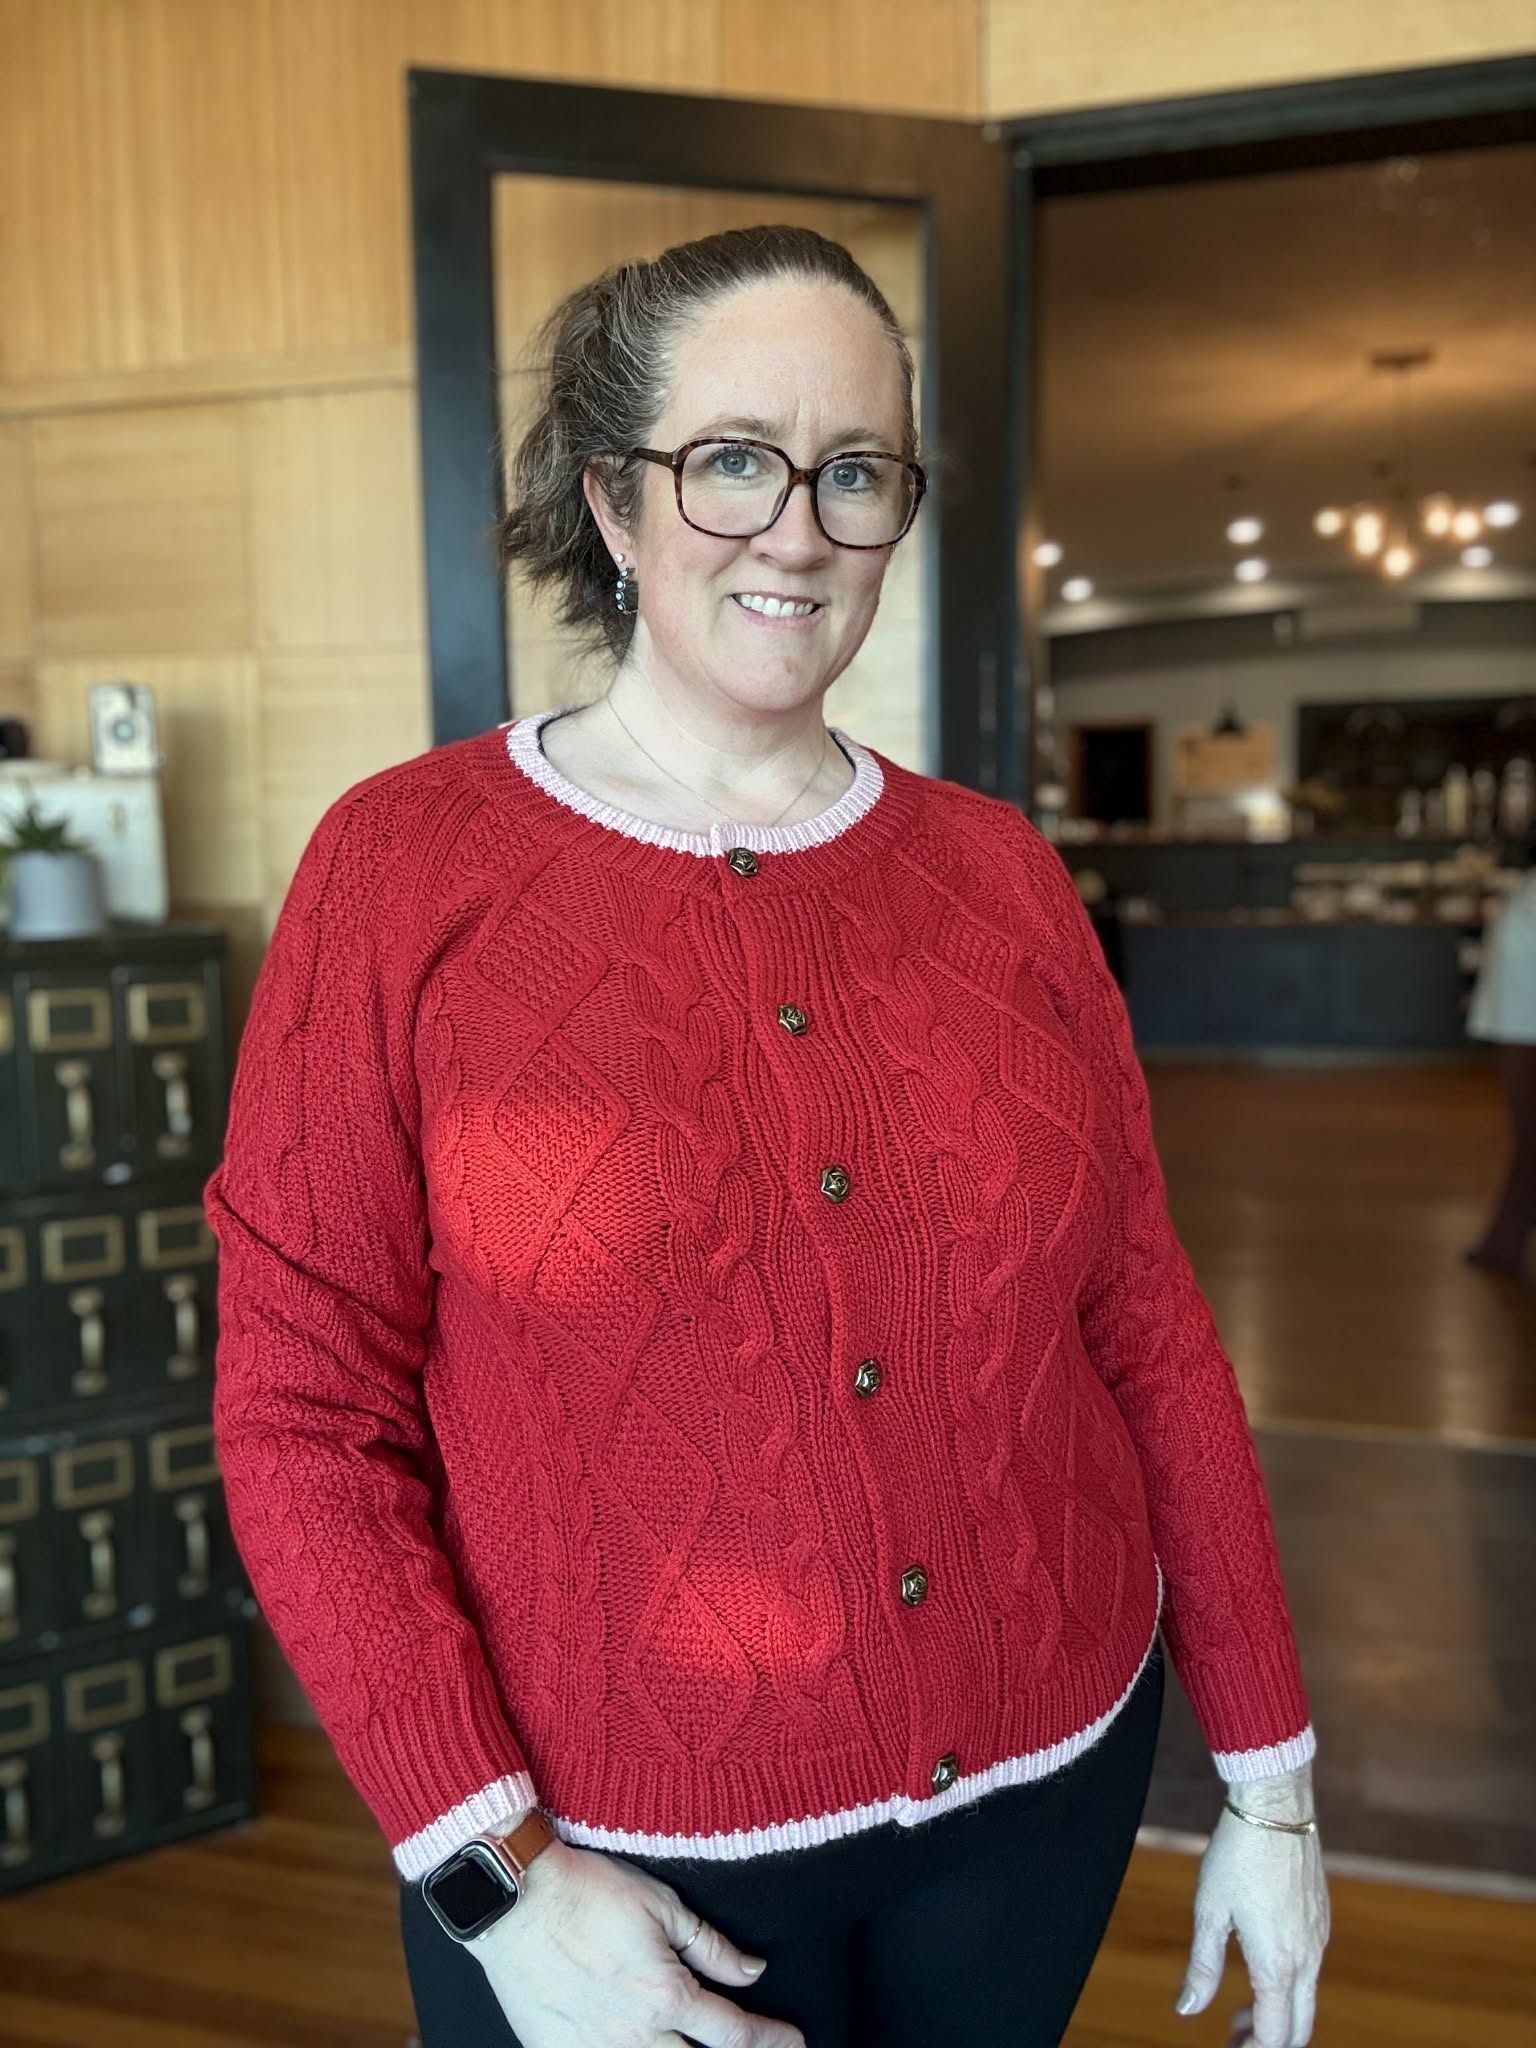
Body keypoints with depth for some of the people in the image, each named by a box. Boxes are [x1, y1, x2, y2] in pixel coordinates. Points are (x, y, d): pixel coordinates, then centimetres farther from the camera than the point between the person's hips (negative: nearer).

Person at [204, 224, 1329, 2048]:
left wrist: (1266, 1777, 4)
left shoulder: (999, 873, -2)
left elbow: (1146, 1326, 1)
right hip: (613, 1859, -3)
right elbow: (303, 1408, -10)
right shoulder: (405, 869, -11)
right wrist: (489, 1868, -13)